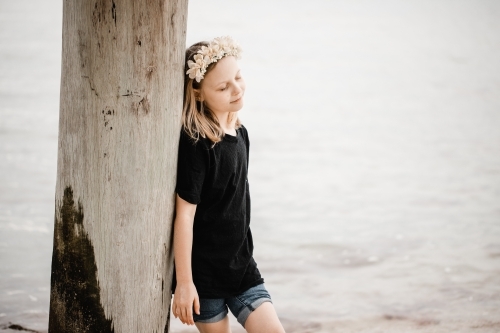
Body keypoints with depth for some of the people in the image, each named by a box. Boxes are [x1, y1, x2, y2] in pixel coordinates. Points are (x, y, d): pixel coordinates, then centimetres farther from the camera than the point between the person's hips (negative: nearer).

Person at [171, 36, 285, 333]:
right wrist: (184, 281, -17)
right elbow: (185, 213, -18)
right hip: (204, 272, -6)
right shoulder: (195, 144, -19)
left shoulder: (240, 133, 4)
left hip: (241, 265, 6)